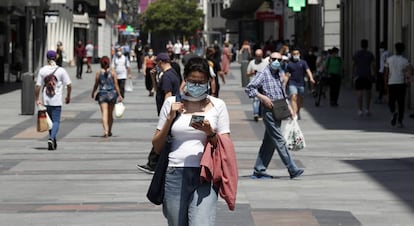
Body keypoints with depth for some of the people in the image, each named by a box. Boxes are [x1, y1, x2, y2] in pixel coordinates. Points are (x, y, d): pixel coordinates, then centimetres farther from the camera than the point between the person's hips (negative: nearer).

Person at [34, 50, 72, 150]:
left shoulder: (42, 70, -1)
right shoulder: (61, 70, -5)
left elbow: (38, 86, -4)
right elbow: (69, 85, -5)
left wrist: (37, 99, 4)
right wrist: (68, 96, 10)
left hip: (46, 101, 2)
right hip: (57, 101, -2)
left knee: (50, 120, 17)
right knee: (56, 121, 0)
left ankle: (53, 141, 25)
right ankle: (51, 139, -21)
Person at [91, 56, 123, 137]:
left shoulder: (98, 73, -4)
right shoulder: (112, 73, -3)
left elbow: (96, 85, 1)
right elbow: (116, 85, -3)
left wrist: (93, 93, 18)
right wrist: (119, 95, 3)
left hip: (102, 94, -1)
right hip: (112, 94, 1)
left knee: (104, 113, -6)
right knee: (110, 114, 15)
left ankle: (105, 130, -25)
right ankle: (109, 131, 25)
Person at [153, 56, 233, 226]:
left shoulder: (217, 105, 8)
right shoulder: (172, 103, 9)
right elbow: (157, 146, 11)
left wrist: (210, 133, -12)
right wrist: (170, 118, -2)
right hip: (175, 175, 2)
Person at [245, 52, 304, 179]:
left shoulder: (279, 74, 16)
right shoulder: (263, 74, -6)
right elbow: (249, 88, -11)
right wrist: (263, 97, -18)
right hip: (269, 111, -8)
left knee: (269, 143, 9)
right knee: (279, 141, -8)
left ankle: (258, 171, 14)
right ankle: (292, 170, -9)